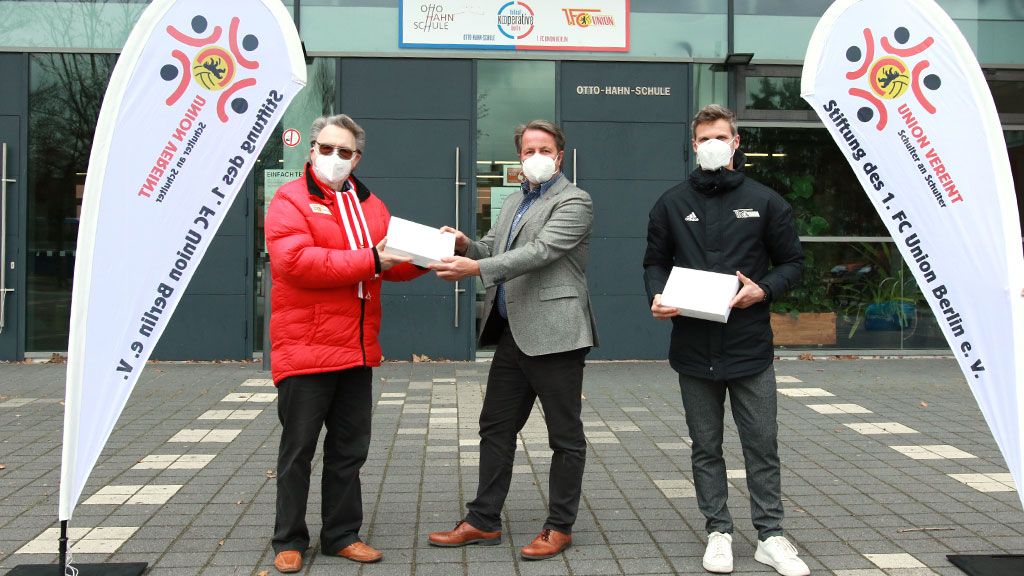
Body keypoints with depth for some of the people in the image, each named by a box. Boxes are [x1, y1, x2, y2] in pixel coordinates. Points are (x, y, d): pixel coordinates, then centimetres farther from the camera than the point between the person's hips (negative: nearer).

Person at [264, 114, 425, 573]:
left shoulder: (370, 205, 14)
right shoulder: (290, 200, -6)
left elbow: (394, 262, 13)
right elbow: (295, 261, -21)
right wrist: (368, 261, -22)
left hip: (357, 351, 6)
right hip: (304, 349, -6)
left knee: (350, 450, 14)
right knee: (298, 450, 5)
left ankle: (342, 535, 26)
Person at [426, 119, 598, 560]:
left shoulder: (573, 202, -8)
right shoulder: (514, 202, 19)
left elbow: (539, 252, -20)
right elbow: (492, 249, 17)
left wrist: (476, 268, -29)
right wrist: (466, 246, -6)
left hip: (553, 334, -8)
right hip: (512, 334, 8)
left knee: (565, 436, 4)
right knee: (496, 428, 12)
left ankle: (560, 527, 15)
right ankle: (483, 521, 22)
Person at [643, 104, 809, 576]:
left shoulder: (764, 201, 3)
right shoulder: (672, 203, 7)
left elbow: (793, 261, 7)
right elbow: (655, 262, 12)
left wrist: (764, 290, -12)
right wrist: (658, 296, -9)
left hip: (750, 347, -1)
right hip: (694, 347, 1)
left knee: (762, 445, 4)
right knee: (706, 447, 9)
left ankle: (770, 536, 17)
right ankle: (719, 532, 21)